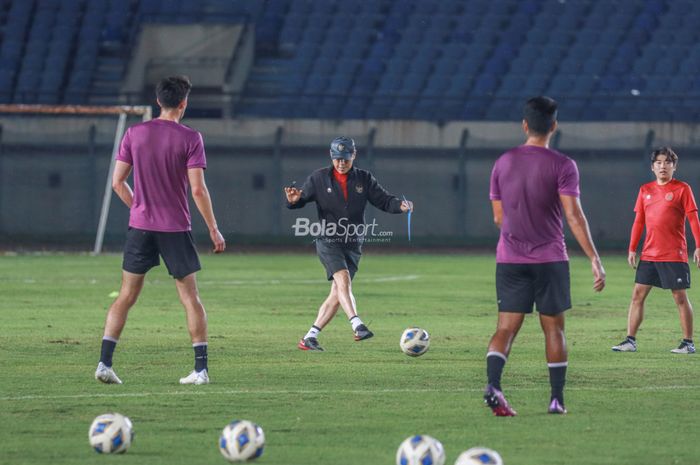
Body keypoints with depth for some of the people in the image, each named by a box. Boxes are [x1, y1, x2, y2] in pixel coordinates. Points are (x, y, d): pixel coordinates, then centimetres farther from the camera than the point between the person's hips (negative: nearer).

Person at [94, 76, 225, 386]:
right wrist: (214, 230, -3)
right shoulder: (190, 139, -7)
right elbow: (198, 189, -11)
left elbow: (117, 182, 4)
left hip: (140, 226, 3)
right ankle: (201, 369, 3)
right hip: (176, 229, -3)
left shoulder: (134, 134, 2)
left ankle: (104, 362, -2)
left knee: (126, 296, 7)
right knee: (190, 297, 6)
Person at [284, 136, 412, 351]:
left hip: (353, 245, 3)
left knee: (337, 294, 1)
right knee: (343, 279, -27)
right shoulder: (319, 178, 2)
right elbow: (303, 198, 4)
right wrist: (294, 200, -20)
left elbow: (383, 200, 4)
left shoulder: (364, 179, 7)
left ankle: (309, 338, 10)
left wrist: (400, 205, -16)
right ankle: (358, 326, -38)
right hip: (328, 242, -3)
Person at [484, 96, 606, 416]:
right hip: (550, 258, -2)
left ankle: (492, 385, -24)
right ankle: (557, 399, 9)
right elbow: (574, 216, -15)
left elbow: (498, 217, 10)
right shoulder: (562, 166, -7)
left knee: (506, 328, -1)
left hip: (509, 259, 2)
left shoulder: (503, 163, 5)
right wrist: (594, 259, -16)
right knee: (553, 328, 10)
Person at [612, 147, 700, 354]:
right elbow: (639, 221, 14)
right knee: (638, 294, 2)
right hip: (649, 254, 5)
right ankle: (630, 340, 5)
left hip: (674, 255, -5)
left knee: (680, 297, -1)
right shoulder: (645, 190, 11)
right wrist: (632, 249, 10)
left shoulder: (682, 189, -3)